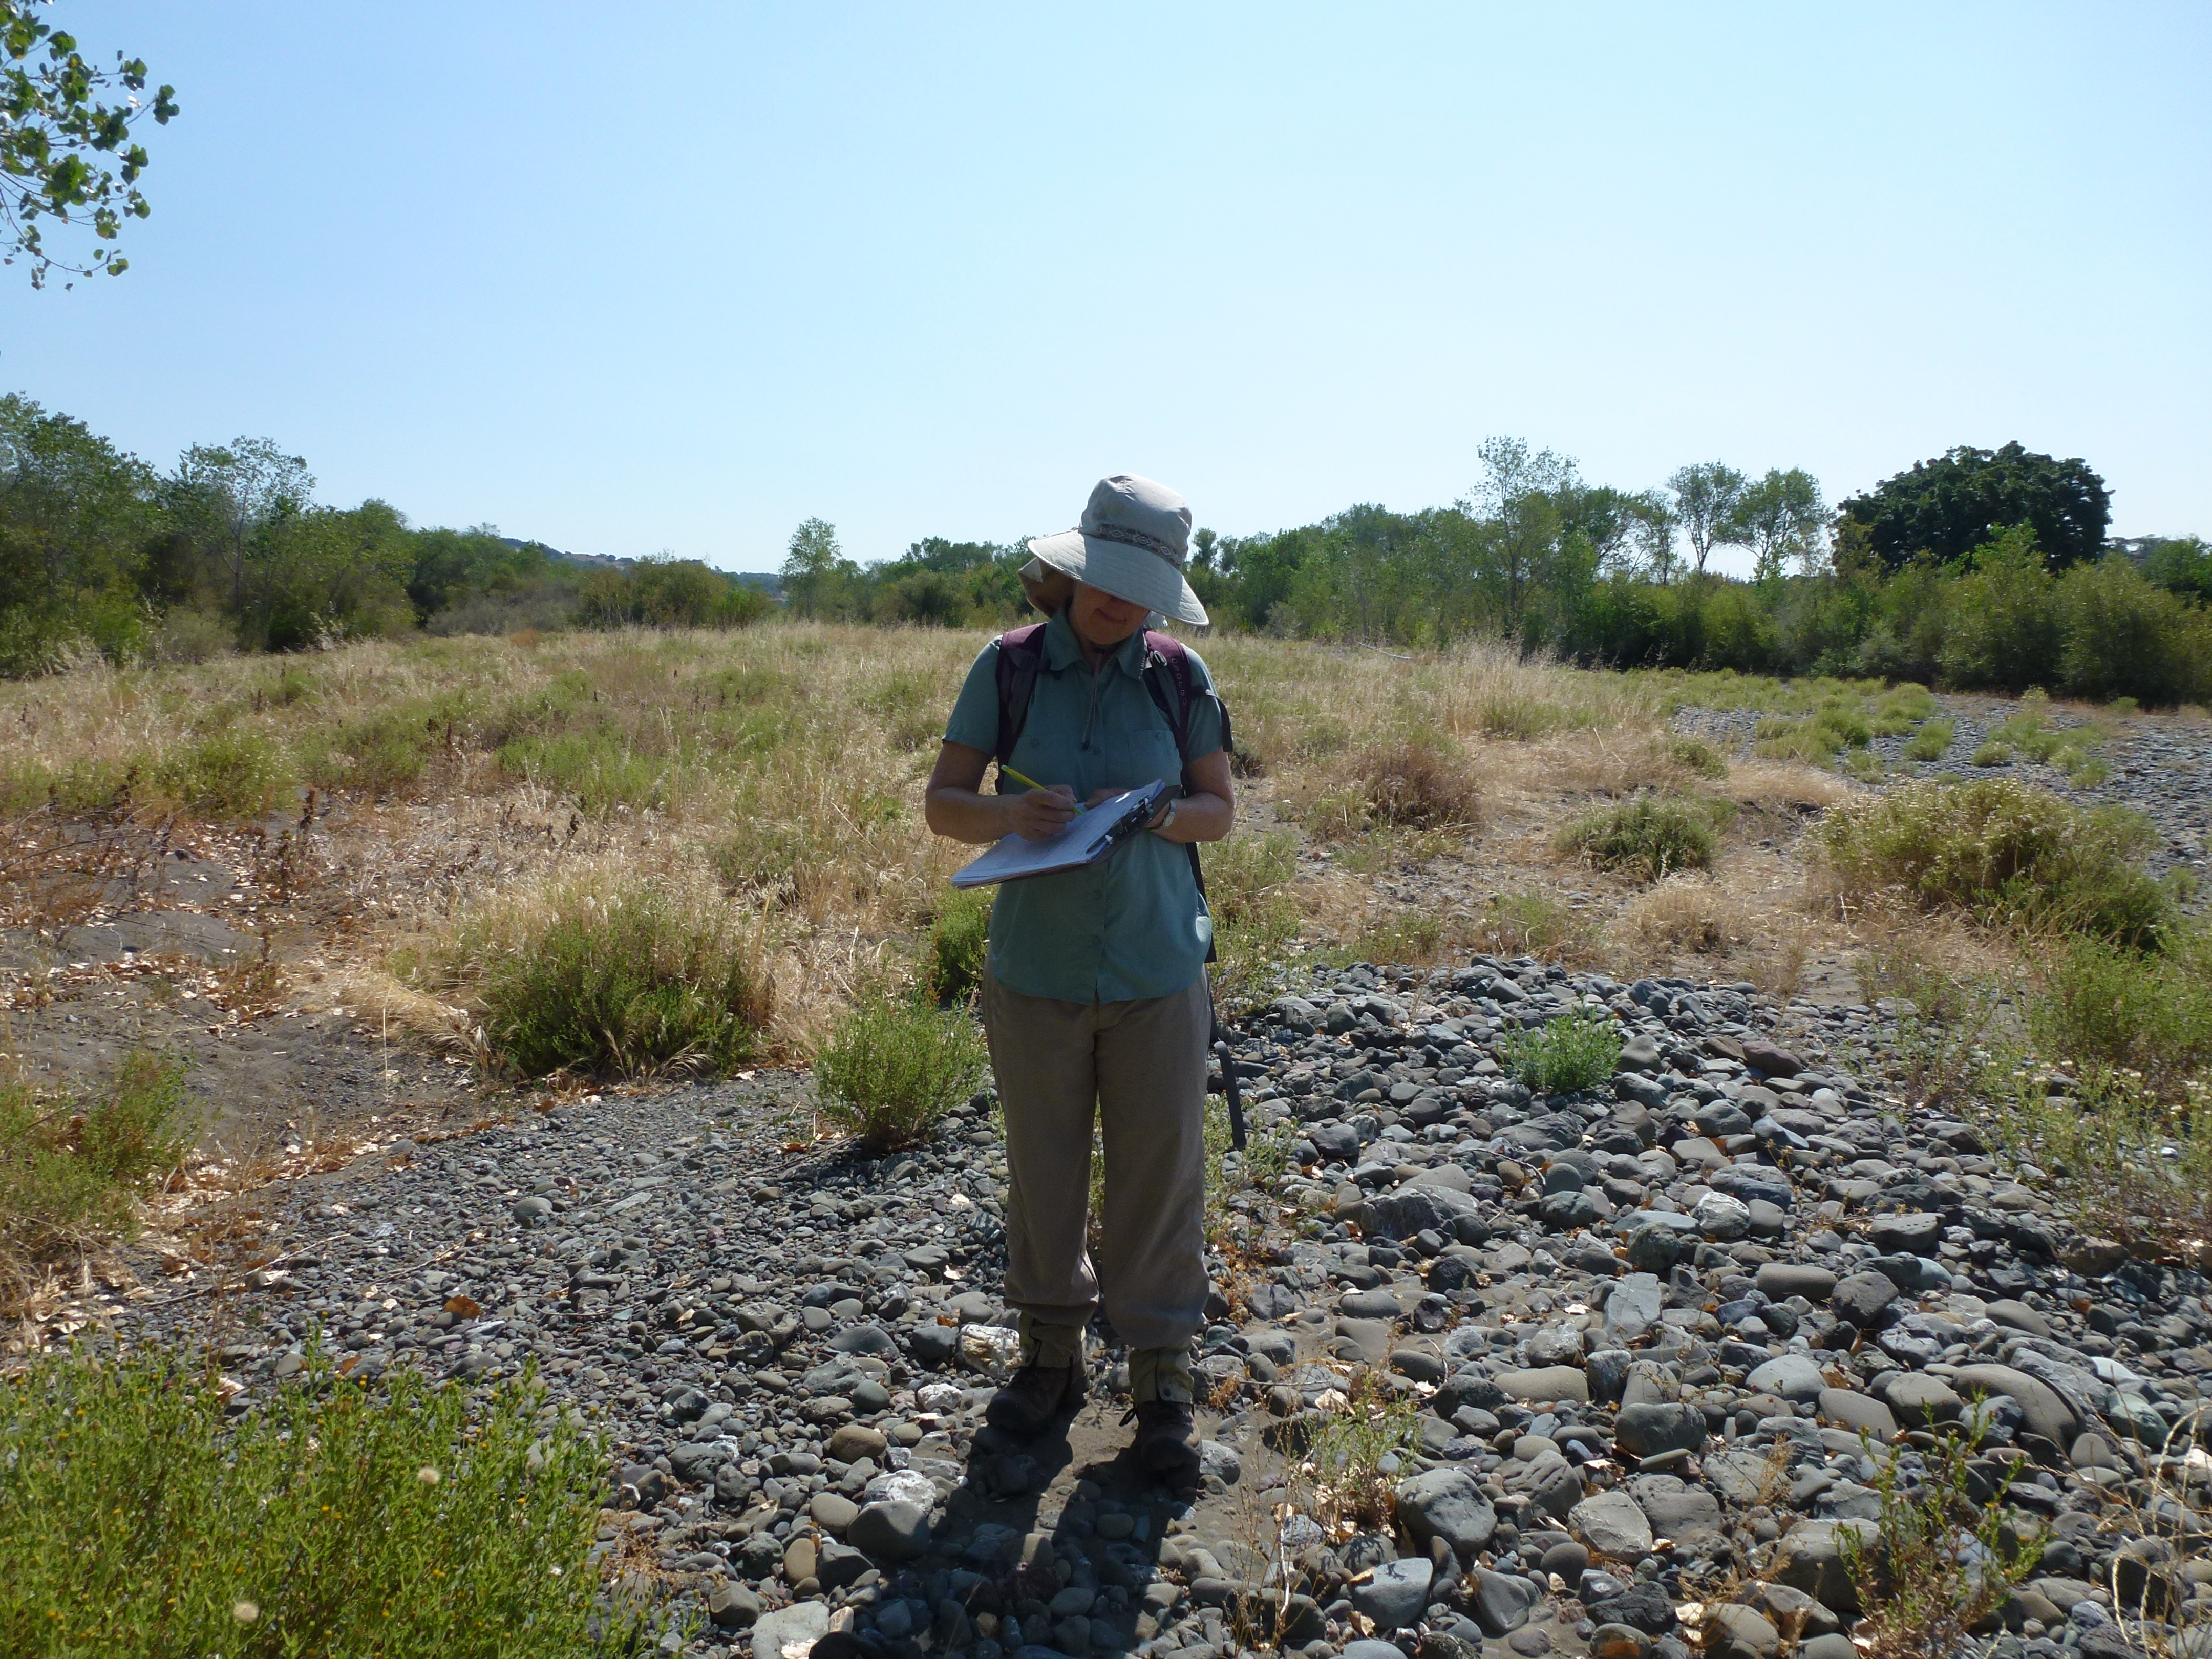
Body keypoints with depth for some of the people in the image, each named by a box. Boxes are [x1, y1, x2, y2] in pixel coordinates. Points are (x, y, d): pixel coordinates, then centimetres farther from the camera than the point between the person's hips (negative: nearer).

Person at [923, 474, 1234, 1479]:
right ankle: (1051, 1355, 33)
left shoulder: (1180, 677, -1)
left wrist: (1154, 814, -18)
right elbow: (941, 803, -3)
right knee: (1043, 1168, 13)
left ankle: (1162, 1382, 22)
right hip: (1035, 969, 0)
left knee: (1161, 1170, 6)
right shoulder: (1008, 668, -3)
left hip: (1157, 970, 0)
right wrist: (1009, 813, -24)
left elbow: (1219, 811, 4)